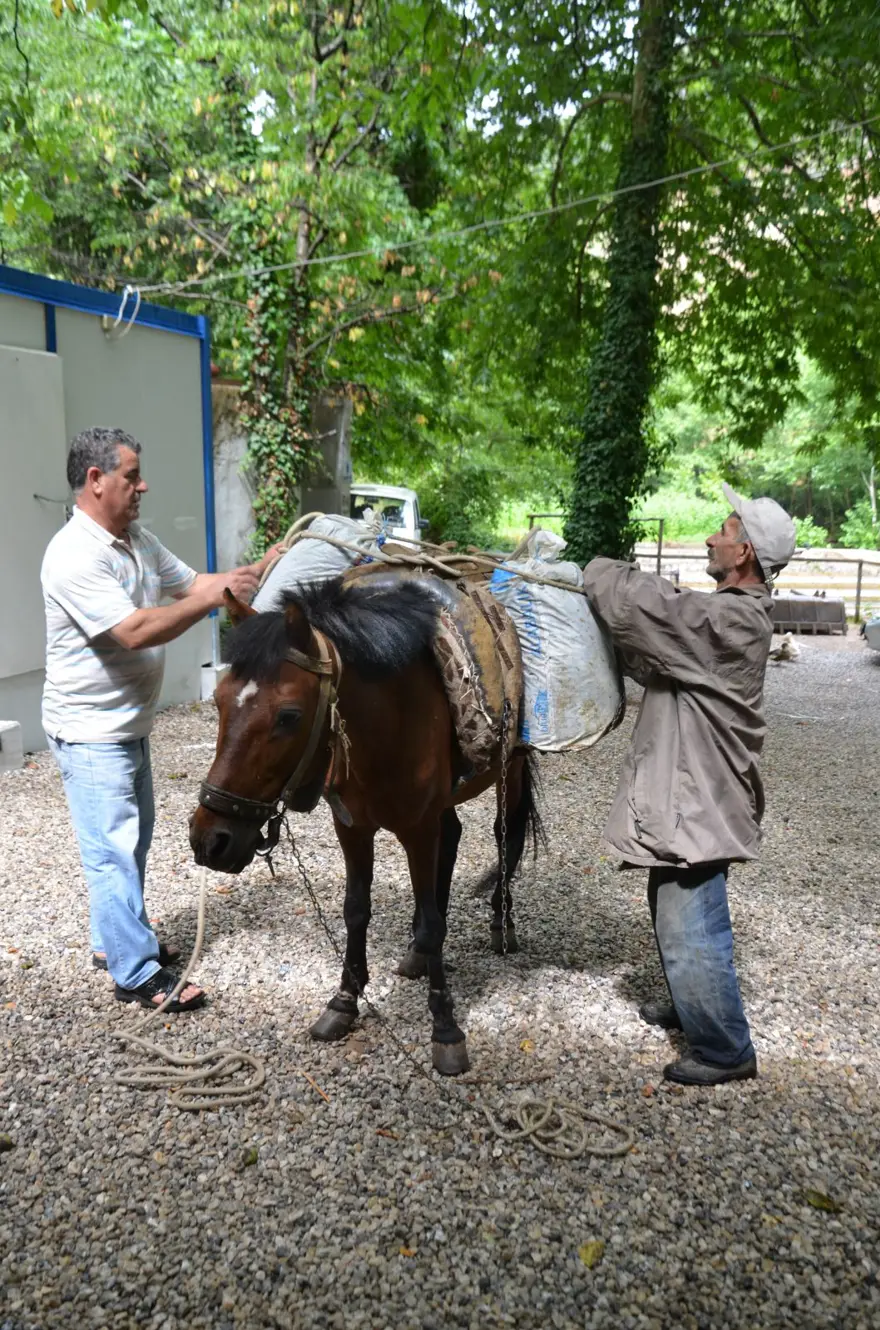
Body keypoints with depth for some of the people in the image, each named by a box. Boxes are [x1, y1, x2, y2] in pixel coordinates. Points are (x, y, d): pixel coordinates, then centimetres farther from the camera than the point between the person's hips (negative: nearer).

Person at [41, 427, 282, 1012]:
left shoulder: (139, 541, 5)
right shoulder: (75, 556, -24)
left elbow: (193, 583, 11)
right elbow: (136, 631, -31)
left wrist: (261, 570, -3)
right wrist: (214, 597, -29)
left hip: (130, 724, 10)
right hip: (91, 732, -10)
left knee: (132, 837, 20)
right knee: (113, 849, -2)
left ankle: (116, 941, 36)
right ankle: (137, 974, 7)